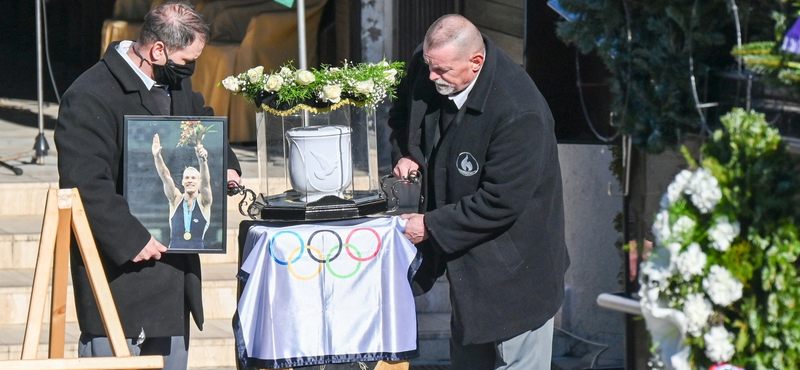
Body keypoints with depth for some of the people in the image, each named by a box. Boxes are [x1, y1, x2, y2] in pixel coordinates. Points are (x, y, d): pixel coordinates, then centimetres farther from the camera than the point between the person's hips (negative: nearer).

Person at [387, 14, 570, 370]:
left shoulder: (520, 113, -33)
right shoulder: (425, 66, -10)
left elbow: (500, 201, -29)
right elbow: (402, 113, 15)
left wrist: (431, 226, -22)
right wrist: (406, 152, -5)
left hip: (513, 262, -8)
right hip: (466, 256, 8)